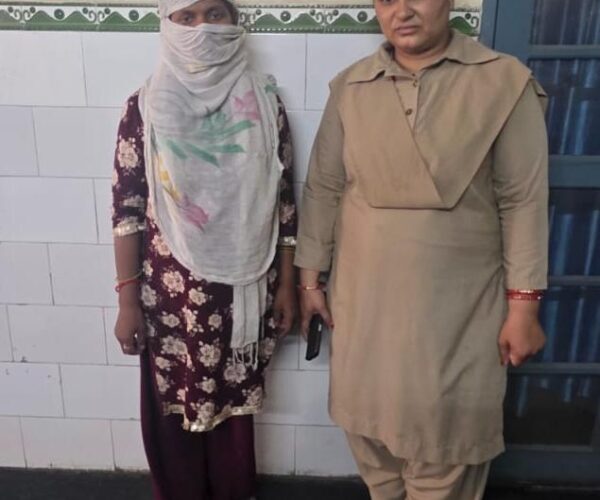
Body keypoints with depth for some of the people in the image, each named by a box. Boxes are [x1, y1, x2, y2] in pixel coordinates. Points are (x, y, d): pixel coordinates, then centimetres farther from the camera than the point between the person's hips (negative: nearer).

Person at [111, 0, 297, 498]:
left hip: (242, 288, 1)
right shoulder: (146, 106, -5)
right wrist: (127, 299, -5)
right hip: (170, 292, 0)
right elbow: (126, 209, -4)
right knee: (172, 411, 15)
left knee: (234, 404, 18)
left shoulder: (263, 99, -2)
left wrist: (287, 284, 1)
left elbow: (284, 199, 1)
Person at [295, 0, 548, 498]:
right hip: (364, 299, 3)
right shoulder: (350, 87, 2)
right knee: (369, 421, 18)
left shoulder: (507, 82, -7)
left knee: (447, 435, 10)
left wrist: (523, 306, -8)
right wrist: (310, 278, 4)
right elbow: (323, 189, 5)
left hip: (458, 306, -3)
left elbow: (523, 202, -7)